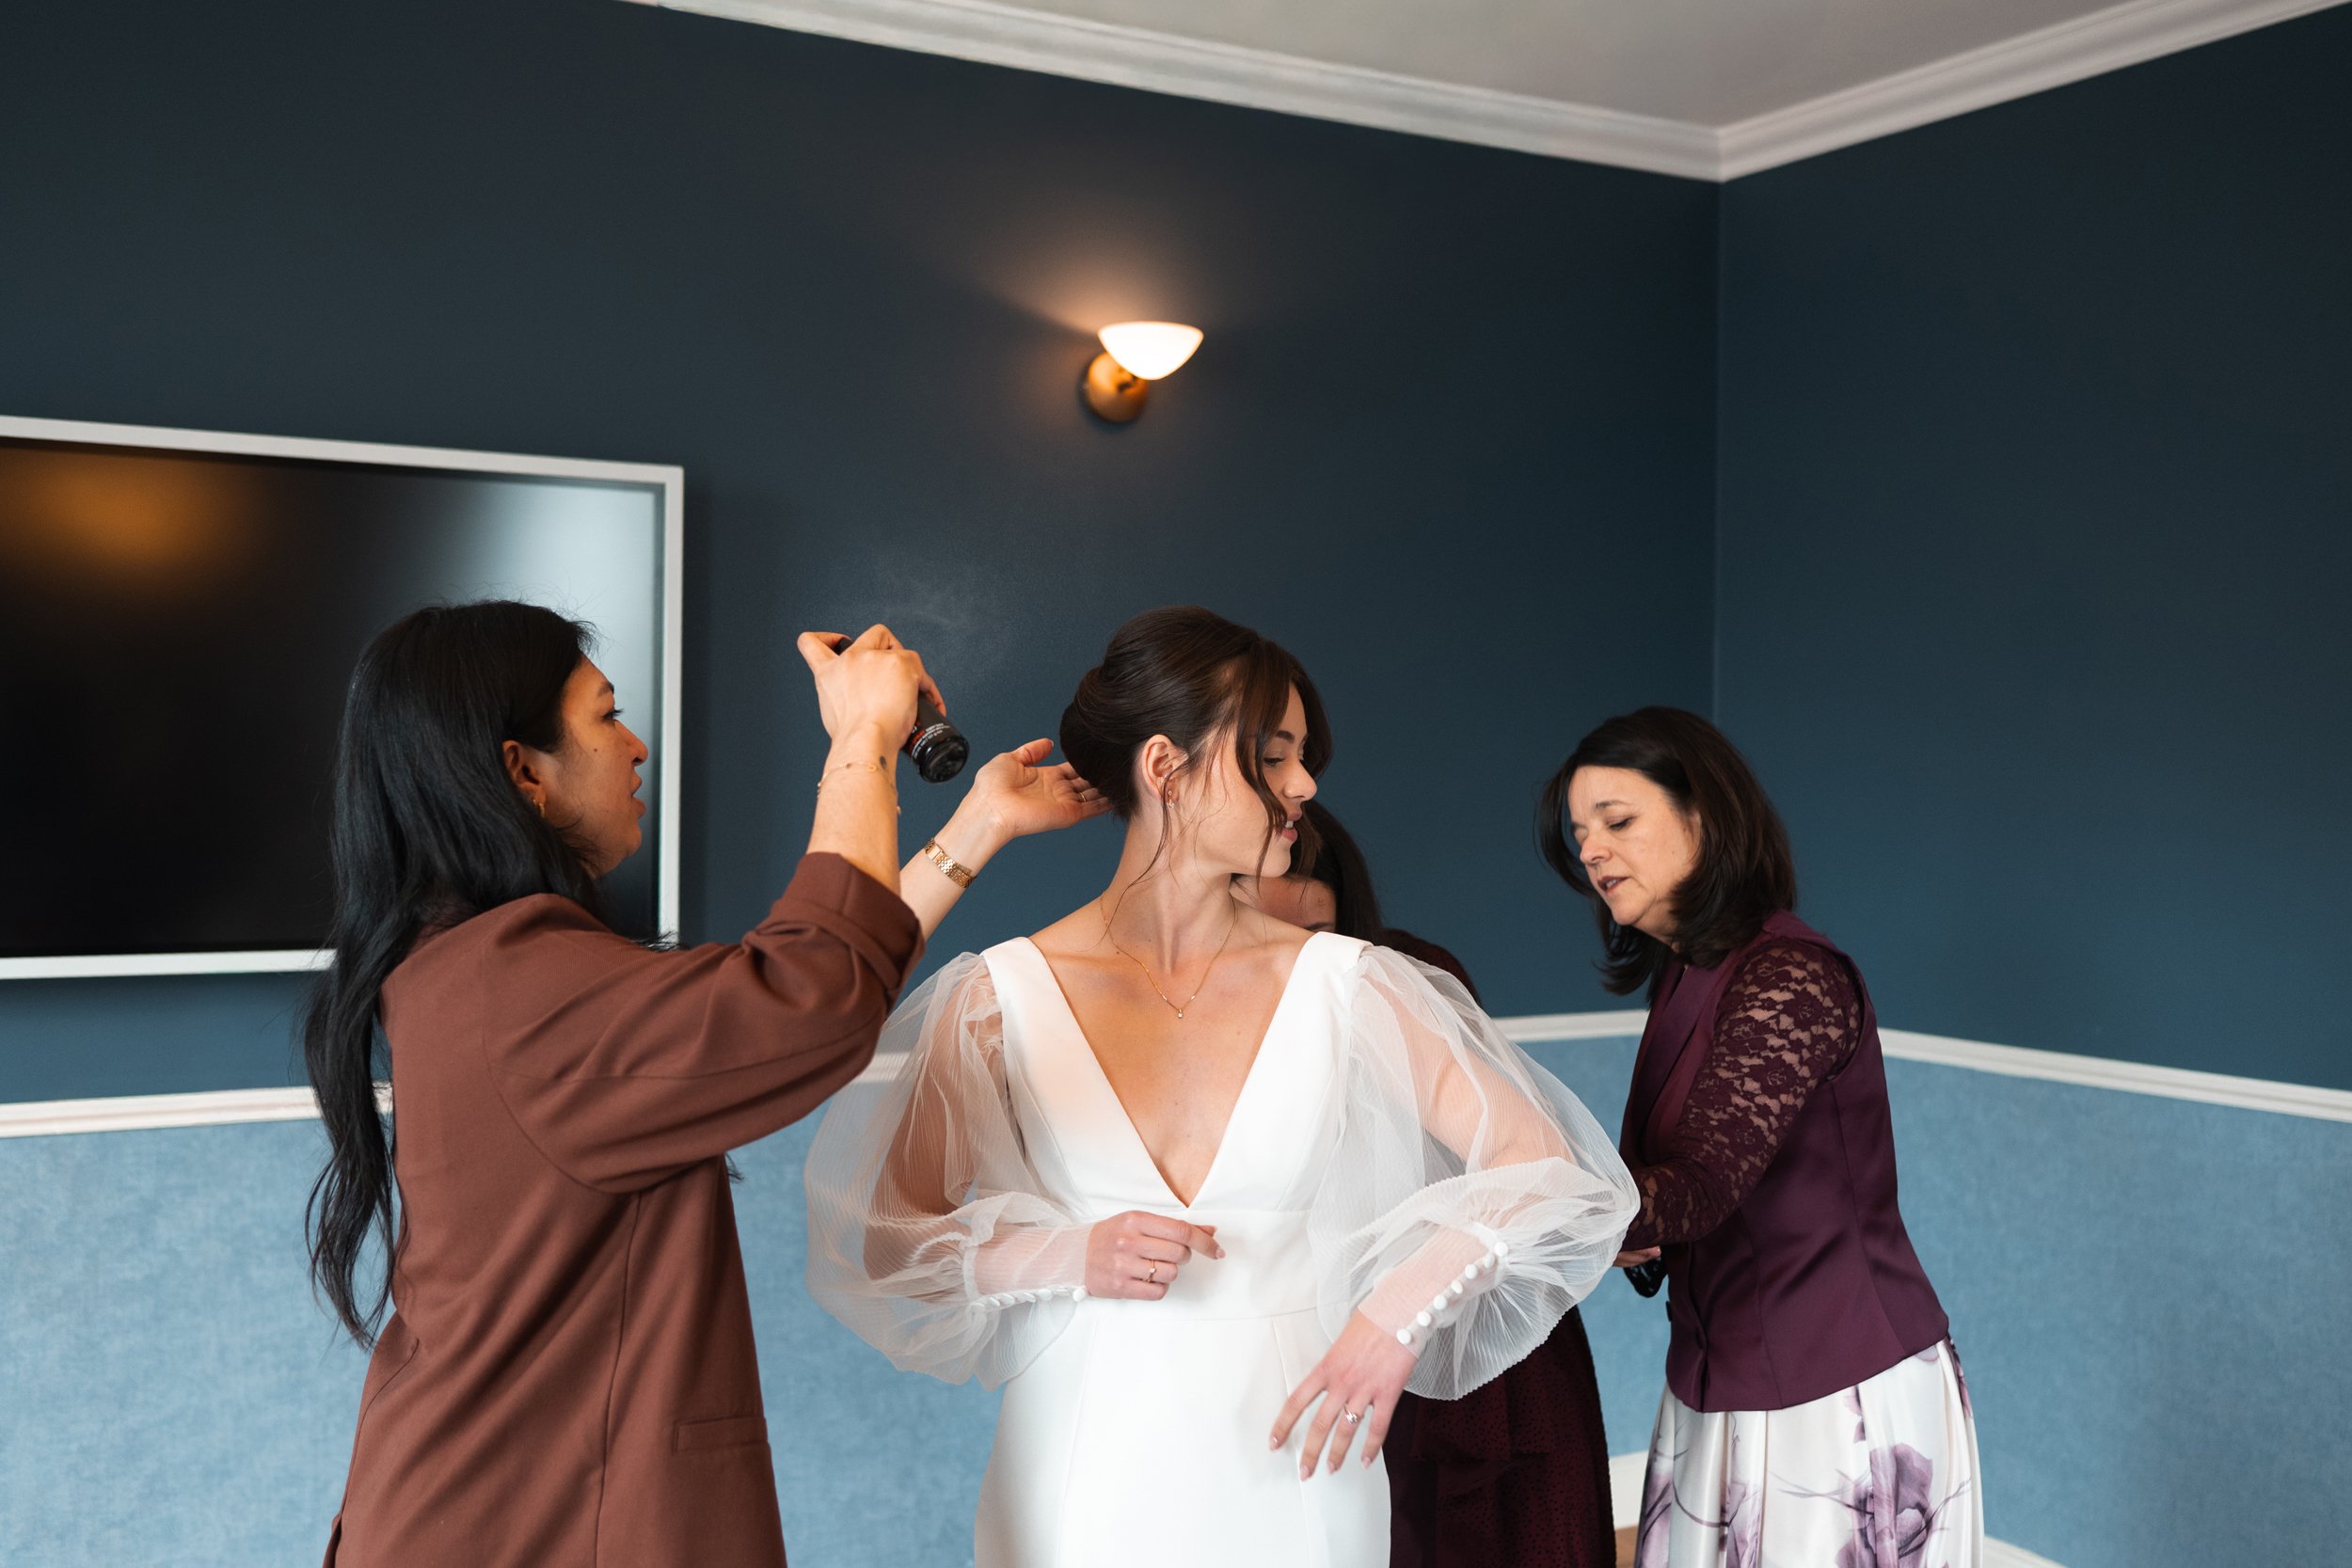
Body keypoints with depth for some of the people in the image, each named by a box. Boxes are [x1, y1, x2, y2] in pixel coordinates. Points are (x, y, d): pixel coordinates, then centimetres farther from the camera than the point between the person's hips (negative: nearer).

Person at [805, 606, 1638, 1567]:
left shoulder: (1347, 986, -3)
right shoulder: (1001, 998, -5)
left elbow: (1544, 1165, -3)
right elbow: (889, 1245, 0)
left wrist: (1401, 1311, -16)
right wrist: (1066, 1256, -16)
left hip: (1290, 1478, 1)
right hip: (1088, 1478, -1)